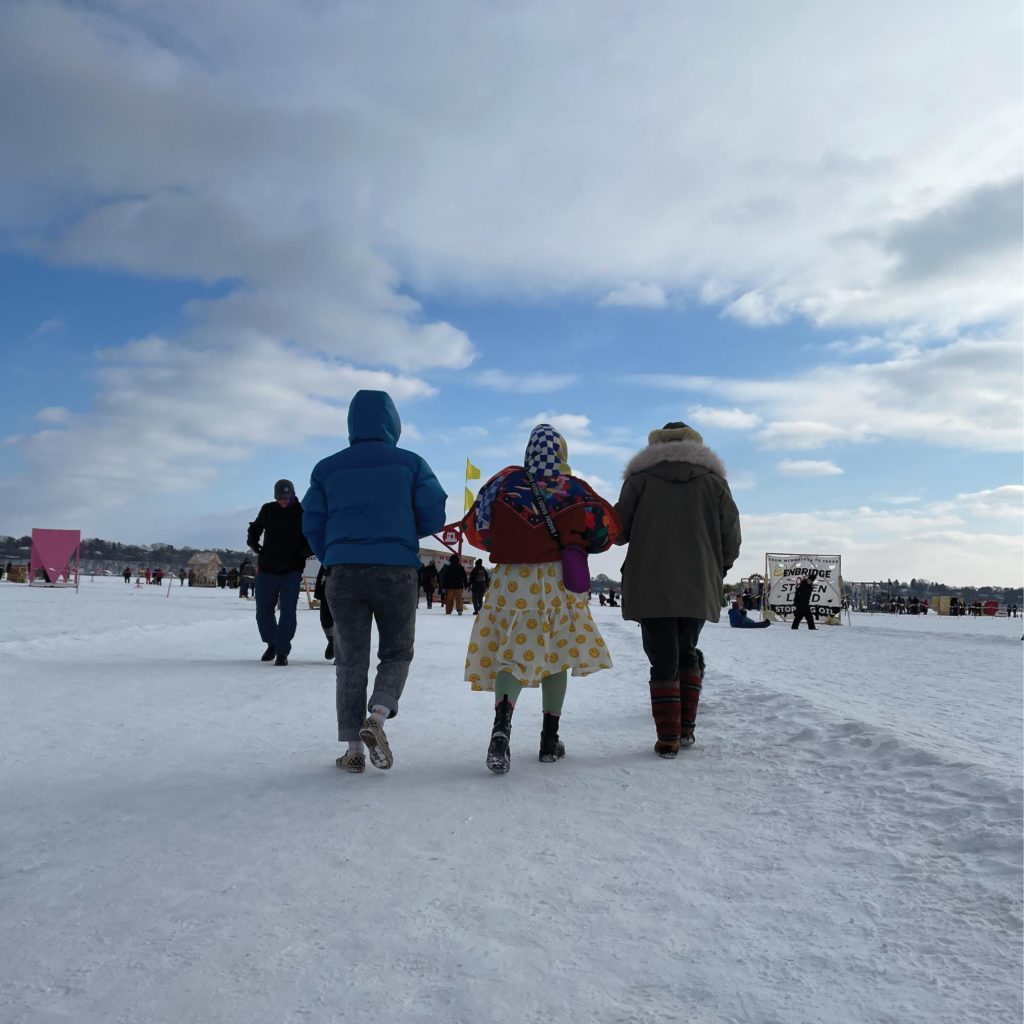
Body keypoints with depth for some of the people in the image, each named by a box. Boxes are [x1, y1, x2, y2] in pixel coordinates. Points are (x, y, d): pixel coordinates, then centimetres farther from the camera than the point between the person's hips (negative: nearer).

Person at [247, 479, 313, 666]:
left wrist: (304, 551, -13)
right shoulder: (268, 510, 1)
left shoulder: (302, 512, -6)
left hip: (292, 571, -3)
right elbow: (254, 528, 18)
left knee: (288, 612, -8)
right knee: (263, 611, 10)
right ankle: (272, 644, 32)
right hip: (267, 569, 3)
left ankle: (282, 651, 2)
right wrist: (254, 543, 0)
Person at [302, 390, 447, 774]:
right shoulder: (411, 464, 2)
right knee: (397, 652, 14)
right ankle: (377, 717, -10)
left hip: (344, 573, 2)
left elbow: (312, 525, 7)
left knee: (350, 660, 10)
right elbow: (434, 518, -1)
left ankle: (354, 749, 8)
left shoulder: (327, 468, 7)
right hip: (397, 571, -1)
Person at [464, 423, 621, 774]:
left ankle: (501, 726, -25)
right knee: (556, 655, 13)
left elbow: (475, 530, 4)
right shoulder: (575, 489, -2)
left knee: (511, 653, 0)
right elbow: (608, 528, 5)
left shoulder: (505, 482, -1)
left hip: (511, 579, 0)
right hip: (558, 580, 0)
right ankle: (550, 739, 19)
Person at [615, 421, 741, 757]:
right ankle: (686, 729, 19)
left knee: (663, 661, 3)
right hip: (699, 590, 3)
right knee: (687, 654, 20)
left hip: (651, 588, -2)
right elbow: (731, 538, 5)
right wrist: (716, 571, 21)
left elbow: (619, 530, 1)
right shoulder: (713, 480, 7)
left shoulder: (640, 476, 1)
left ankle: (668, 739, 1)